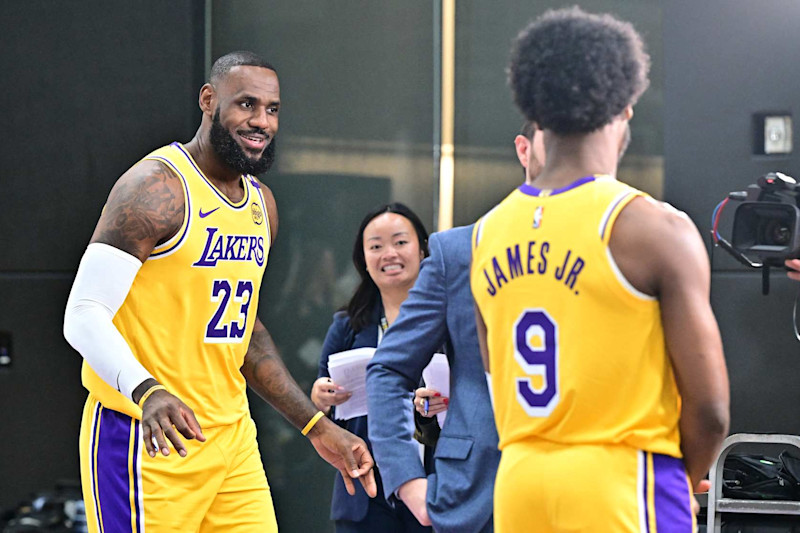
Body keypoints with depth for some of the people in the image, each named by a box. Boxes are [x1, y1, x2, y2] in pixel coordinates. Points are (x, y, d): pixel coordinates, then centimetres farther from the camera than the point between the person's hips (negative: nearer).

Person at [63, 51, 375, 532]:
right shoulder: (157, 188, -12)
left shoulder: (262, 205, 14)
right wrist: (148, 393, -35)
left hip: (233, 437, 8)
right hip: (149, 440, -7)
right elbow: (84, 316, -18)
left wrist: (317, 427, 20)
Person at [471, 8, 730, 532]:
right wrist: (680, 484, 8)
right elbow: (708, 409, -9)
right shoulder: (655, 230, -10)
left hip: (518, 487, 6)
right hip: (620, 489, -6)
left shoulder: (488, 233, 9)